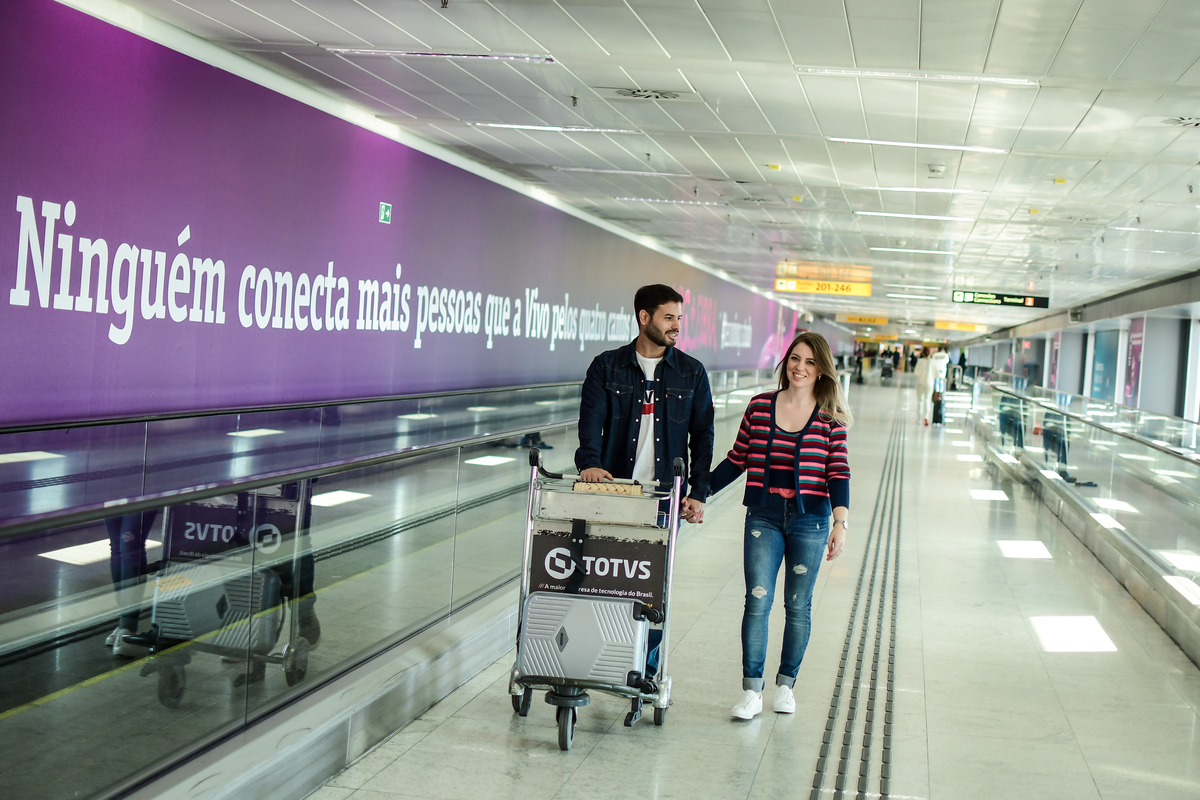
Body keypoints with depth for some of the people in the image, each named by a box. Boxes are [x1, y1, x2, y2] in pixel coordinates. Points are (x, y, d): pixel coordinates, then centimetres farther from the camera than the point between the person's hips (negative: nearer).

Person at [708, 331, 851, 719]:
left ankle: (786, 684, 23)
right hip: (764, 517, 1)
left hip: (810, 520, -1)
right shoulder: (760, 406, 4)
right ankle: (751, 690, -1)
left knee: (798, 605, 8)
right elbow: (736, 460, 11)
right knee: (757, 601, -6)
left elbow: (838, 472, -3)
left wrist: (840, 522, -14)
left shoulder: (830, 418, 0)